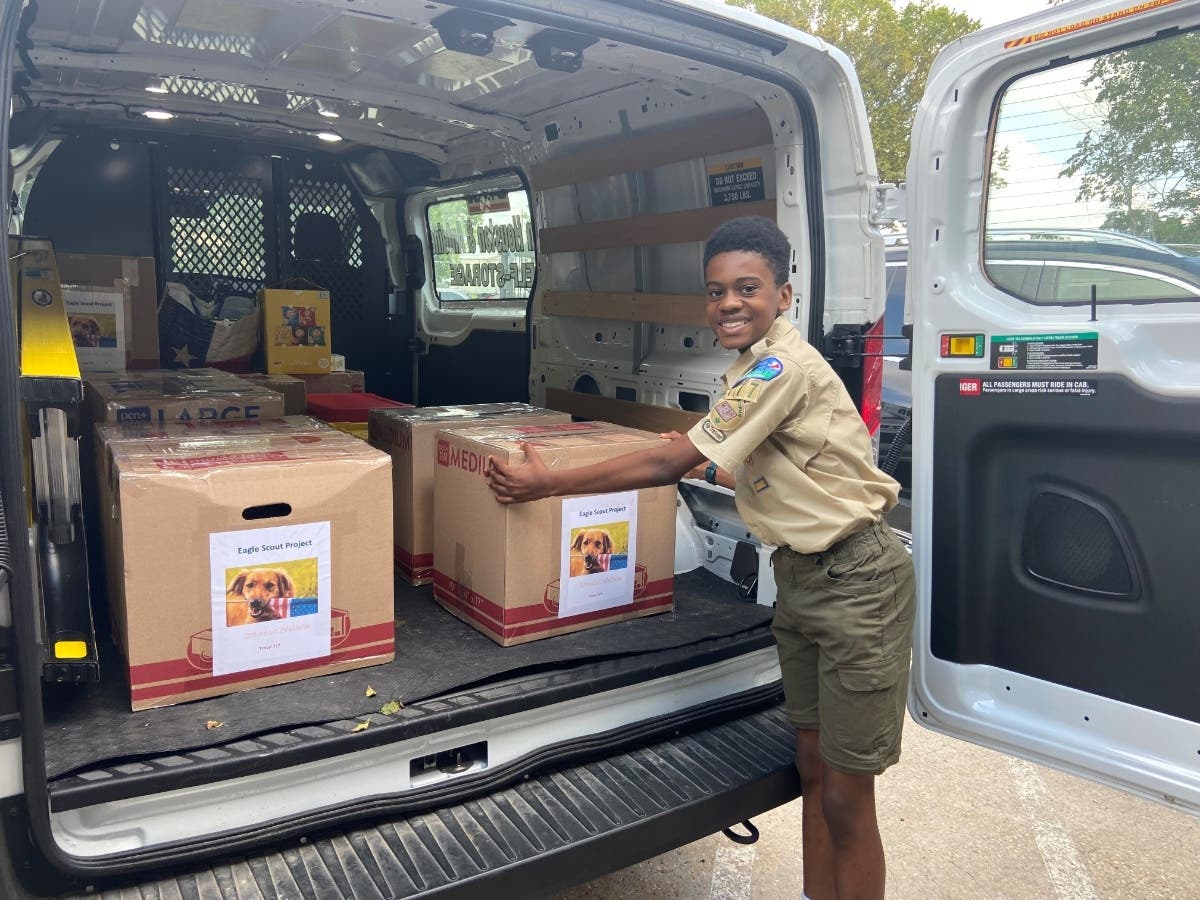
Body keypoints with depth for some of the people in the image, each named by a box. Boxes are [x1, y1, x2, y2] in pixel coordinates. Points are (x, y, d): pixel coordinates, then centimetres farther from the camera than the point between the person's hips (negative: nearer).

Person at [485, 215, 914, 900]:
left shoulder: (783, 367, -22)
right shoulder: (755, 369, 8)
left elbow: (668, 464, -23)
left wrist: (545, 483, -16)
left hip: (856, 584, -9)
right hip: (799, 574, 9)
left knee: (845, 800, 2)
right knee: (812, 768, 16)